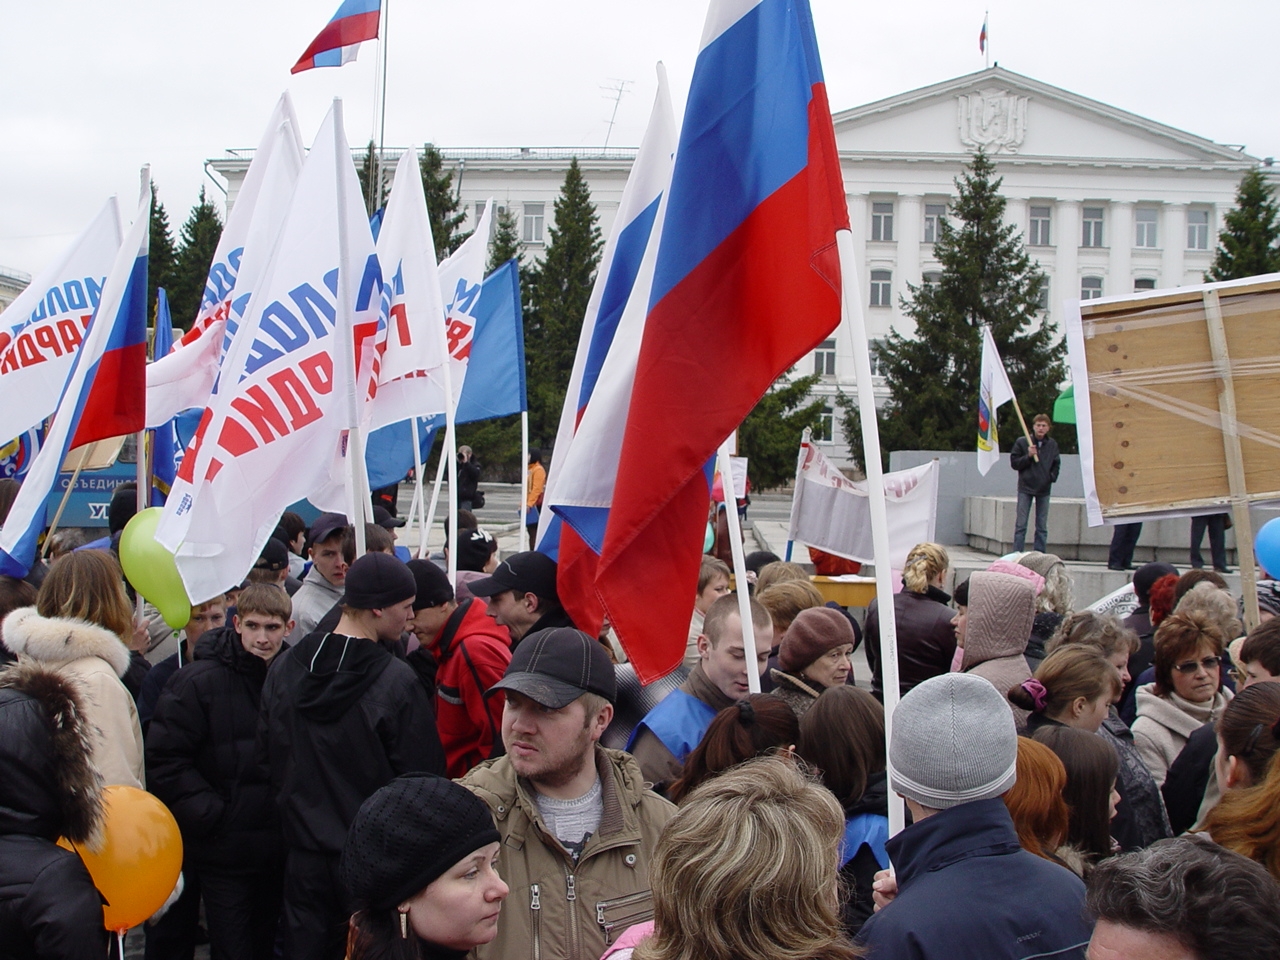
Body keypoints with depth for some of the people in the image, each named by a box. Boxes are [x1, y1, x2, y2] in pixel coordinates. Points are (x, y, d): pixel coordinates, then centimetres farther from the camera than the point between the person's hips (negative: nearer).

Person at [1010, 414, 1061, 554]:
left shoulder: (1052, 444, 6)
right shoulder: (1022, 442, -2)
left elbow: (1056, 464, 17)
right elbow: (1014, 463, -1)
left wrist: (1052, 477, 1)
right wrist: (1028, 456, -15)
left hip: (1044, 489, 3)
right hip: (1025, 488, -3)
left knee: (1042, 526, 5)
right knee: (1021, 525, -3)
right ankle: (1017, 554, -1)